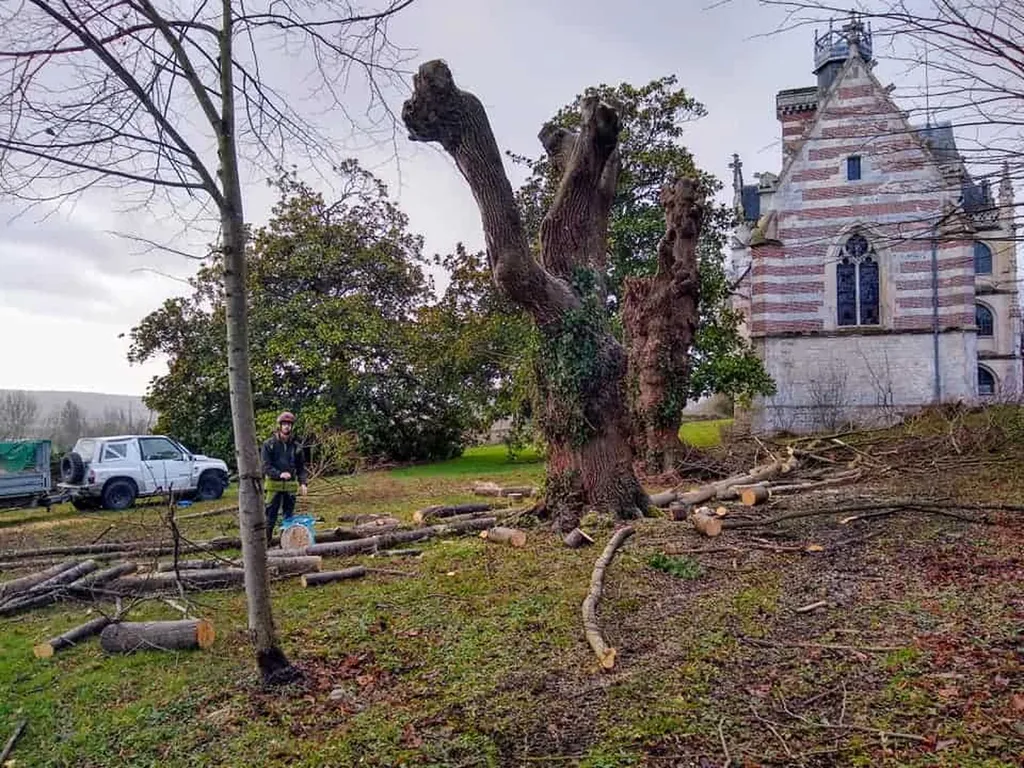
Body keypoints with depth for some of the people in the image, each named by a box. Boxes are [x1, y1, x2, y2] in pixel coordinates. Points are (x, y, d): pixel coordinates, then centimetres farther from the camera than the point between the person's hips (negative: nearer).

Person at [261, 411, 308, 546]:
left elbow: (301, 467, 11)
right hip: (274, 485, -4)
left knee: (289, 516, 9)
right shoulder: (269, 444, -2)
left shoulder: (296, 446, 8)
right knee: (270, 517, -3)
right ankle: (265, 544, 2)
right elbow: (265, 466, -7)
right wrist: (279, 474, -23)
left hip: (290, 486, 4)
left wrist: (302, 483, -3)